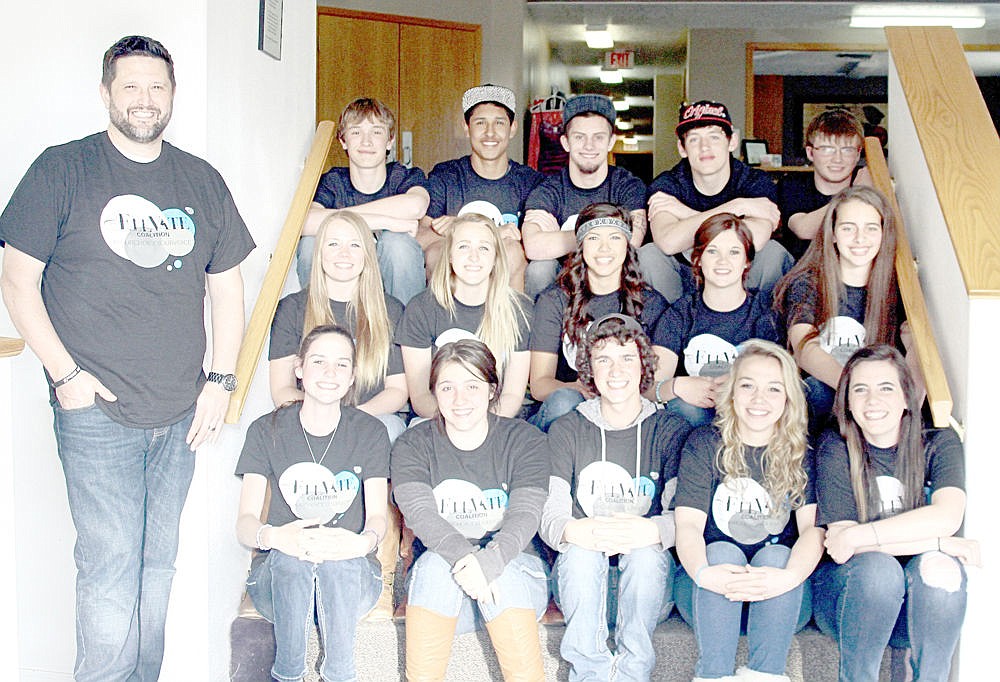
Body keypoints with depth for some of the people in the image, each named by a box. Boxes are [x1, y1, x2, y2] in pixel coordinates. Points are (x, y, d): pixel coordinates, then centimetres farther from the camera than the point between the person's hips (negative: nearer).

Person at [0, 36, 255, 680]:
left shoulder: (202, 181, 11)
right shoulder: (62, 170, -1)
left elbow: (227, 288, 14)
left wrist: (221, 380, 5)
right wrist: (65, 373, -10)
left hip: (181, 414, 4)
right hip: (97, 412, -4)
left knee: (158, 567, 13)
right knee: (111, 571, -6)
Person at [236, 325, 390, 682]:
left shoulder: (370, 432, 3)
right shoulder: (266, 431, 1)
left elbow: (377, 516, -5)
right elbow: (245, 522, -8)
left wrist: (363, 542, -32)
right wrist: (275, 537, -34)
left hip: (352, 575, 0)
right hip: (280, 575, 0)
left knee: (342, 558, -34)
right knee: (292, 557, -34)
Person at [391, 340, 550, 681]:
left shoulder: (525, 440, -1)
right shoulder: (412, 446, 1)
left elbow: (524, 515, -15)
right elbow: (419, 513, -17)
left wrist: (489, 561, -37)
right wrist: (464, 558, -37)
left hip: (513, 569, 0)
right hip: (439, 577, 1)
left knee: (504, 569, -33)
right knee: (435, 563, -32)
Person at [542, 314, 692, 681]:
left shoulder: (672, 430, 2)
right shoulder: (567, 430, 5)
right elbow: (550, 516, -6)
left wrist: (648, 531, -37)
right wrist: (577, 532, -33)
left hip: (648, 582, 0)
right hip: (582, 574, 1)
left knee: (646, 552, -33)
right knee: (581, 551, -32)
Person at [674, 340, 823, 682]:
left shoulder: (801, 455, 5)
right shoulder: (704, 444, 3)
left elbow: (813, 528, -10)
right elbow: (688, 524, -8)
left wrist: (789, 576, -33)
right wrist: (703, 573, -31)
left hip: (781, 601, 0)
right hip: (709, 593, 0)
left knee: (777, 555, -29)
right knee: (722, 551, -29)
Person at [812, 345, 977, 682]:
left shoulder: (939, 444, 0)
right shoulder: (836, 448, -6)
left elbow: (947, 516, -20)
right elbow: (839, 550, -16)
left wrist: (858, 536, -23)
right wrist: (938, 542, -21)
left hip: (921, 611, 1)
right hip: (849, 597, -1)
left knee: (937, 565, -30)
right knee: (877, 566, -32)